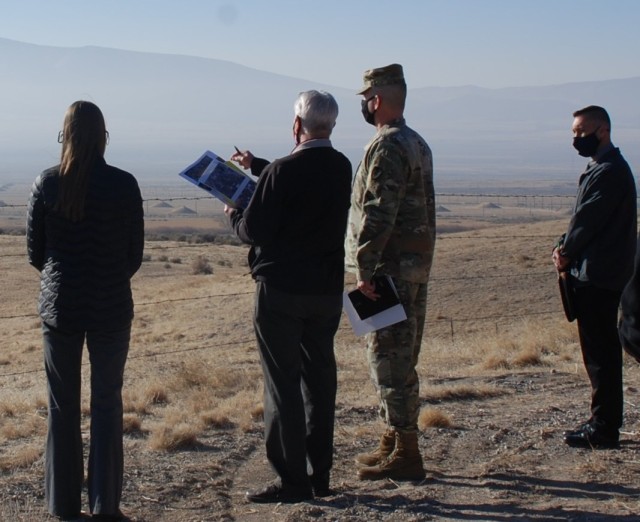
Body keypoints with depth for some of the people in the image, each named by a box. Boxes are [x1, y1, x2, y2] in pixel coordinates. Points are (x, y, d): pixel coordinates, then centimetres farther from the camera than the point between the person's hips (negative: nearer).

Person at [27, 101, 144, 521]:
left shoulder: (47, 183, -6)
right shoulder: (123, 184, -9)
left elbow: (35, 252, 0)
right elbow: (135, 254, -3)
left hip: (60, 307, 1)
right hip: (111, 308, -1)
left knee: (63, 406, 11)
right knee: (107, 403, 9)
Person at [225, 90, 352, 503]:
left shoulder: (281, 172, -17)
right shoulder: (342, 168, 5)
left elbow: (253, 231, -14)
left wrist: (234, 214, 8)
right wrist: (257, 165, 34)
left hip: (282, 289, -6)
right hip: (328, 290, 6)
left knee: (283, 383, 1)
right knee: (320, 379, 13)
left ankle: (292, 481, 4)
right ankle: (320, 476, 20)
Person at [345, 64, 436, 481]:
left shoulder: (388, 146, -15)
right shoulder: (418, 144, 17)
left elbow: (377, 214, -22)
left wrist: (365, 268, -20)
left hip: (392, 269, -10)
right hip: (416, 266, 10)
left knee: (390, 359, -6)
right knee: (400, 359, 15)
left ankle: (406, 454, -2)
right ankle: (396, 442, 24)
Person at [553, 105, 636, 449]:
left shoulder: (610, 171, -16)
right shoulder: (600, 168, 17)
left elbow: (589, 220, -18)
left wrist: (566, 253, -5)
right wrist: (564, 247, 2)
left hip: (599, 275, -10)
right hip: (593, 274, 10)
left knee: (601, 352, -5)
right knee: (600, 350, 14)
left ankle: (603, 430, 0)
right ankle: (604, 422, 22)